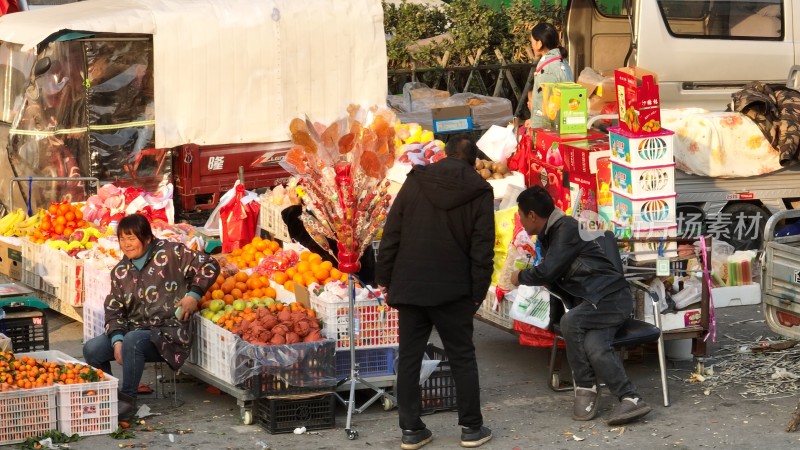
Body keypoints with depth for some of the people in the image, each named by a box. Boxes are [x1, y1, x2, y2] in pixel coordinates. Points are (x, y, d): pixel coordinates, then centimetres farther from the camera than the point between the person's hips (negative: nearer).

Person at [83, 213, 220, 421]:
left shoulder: (170, 253, -3)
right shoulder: (120, 271, 12)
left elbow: (209, 266, -3)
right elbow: (114, 310, 8)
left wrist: (194, 295, -11)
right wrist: (117, 340, -9)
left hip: (168, 332, -6)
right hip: (133, 331, 6)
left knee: (133, 341, -36)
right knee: (92, 348, -15)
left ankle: (128, 401, -27)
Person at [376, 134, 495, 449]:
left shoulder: (415, 182, 3)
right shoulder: (479, 191, -1)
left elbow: (391, 234, 2)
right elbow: (482, 248, -5)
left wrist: (384, 278, 7)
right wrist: (478, 292, 0)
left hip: (409, 286, 2)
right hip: (452, 290, -2)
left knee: (409, 358, 7)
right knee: (462, 358, 9)